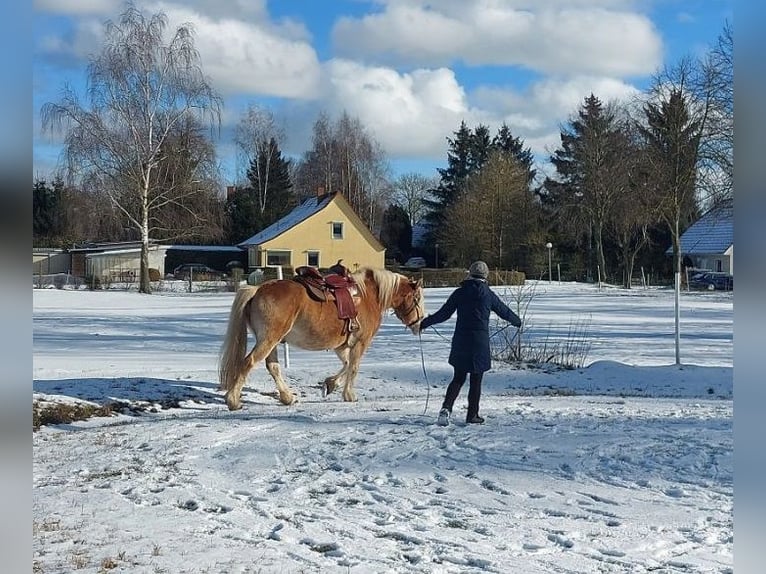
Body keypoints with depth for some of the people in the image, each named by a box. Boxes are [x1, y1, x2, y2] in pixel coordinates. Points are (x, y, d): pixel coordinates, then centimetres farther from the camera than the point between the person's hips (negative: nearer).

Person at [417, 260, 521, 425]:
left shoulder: (459, 293, 1)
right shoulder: (488, 294, -1)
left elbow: (443, 314, 1)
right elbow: (504, 312, 12)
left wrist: (424, 323, 12)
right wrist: (517, 321, 32)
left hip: (460, 341, 2)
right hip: (480, 342, -2)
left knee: (458, 378, 13)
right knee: (476, 380, 9)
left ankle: (446, 407, -6)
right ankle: (472, 415, 13)